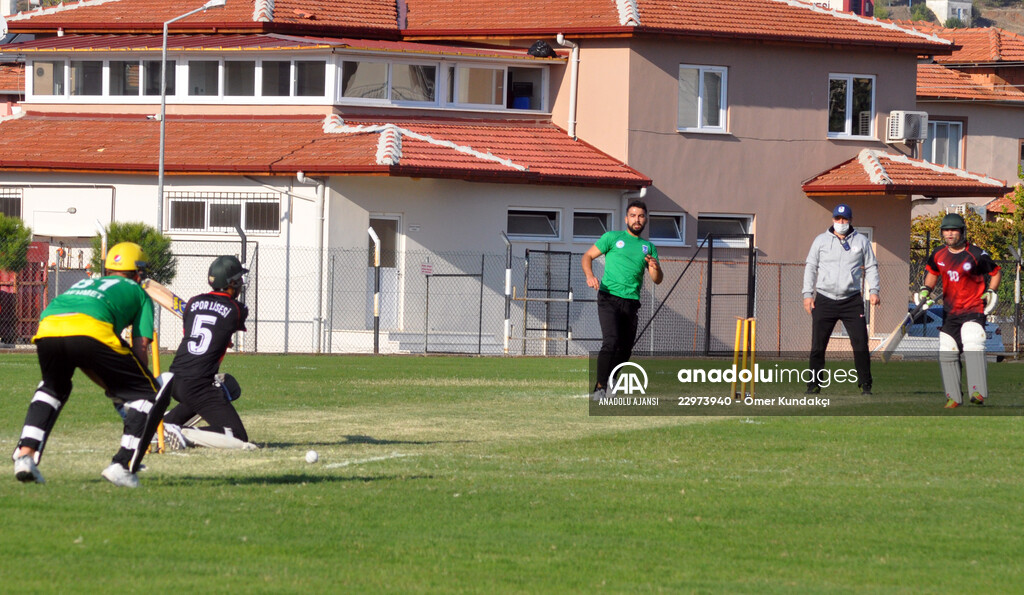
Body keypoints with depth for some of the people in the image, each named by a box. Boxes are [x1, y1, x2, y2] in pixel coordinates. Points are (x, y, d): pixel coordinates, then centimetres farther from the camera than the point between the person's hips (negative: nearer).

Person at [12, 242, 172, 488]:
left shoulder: (83, 283, 42)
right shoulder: (137, 292, 30)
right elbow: (140, 347, 19)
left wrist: (111, 388, 41)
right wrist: (122, 387, 29)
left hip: (47, 329, 5)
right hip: (91, 331, -5)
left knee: (53, 389, 36)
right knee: (150, 395, 11)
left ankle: (25, 452, 18)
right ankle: (123, 466, 0)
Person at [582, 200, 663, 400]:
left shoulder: (648, 247, 18)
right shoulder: (612, 238, 9)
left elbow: (657, 280, 14)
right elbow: (588, 256, 9)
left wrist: (655, 268, -10)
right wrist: (589, 275, -11)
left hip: (631, 302, 4)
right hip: (609, 298, -4)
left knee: (625, 349, 6)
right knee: (611, 341, -21)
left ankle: (610, 383, 26)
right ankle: (600, 388, -19)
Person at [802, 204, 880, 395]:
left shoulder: (861, 241, 10)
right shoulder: (821, 240, 10)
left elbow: (871, 266, 13)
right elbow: (811, 267, 11)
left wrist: (873, 290, 0)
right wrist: (808, 294, 2)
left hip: (851, 300, 0)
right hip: (825, 299, 0)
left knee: (860, 343, -7)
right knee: (818, 345, -2)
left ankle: (865, 384, 0)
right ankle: (815, 383, 6)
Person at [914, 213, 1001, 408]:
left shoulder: (976, 255, -8)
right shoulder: (939, 255, 6)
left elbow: (996, 272, 5)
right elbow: (932, 273, 23)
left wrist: (991, 292, -6)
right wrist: (925, 289, 6)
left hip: (974, 310, -6)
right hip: (950, 312, 6)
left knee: (973, 345, -26)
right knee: (946, 353, 3)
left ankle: (978, 393, -31)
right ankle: (953, 397, 13)